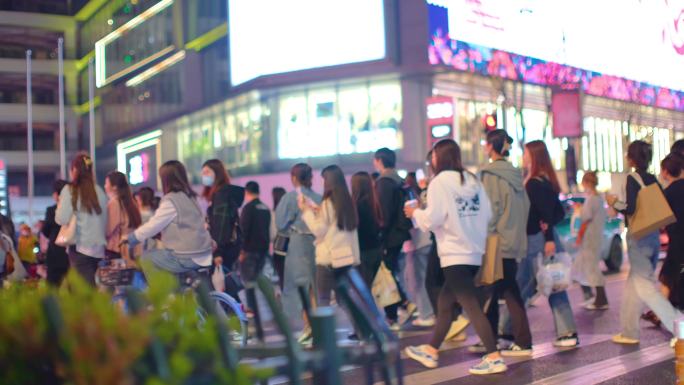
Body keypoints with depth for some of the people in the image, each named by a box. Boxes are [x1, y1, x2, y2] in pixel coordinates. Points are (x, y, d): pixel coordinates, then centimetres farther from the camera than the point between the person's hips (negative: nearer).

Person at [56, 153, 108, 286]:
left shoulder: (70, 190, -5)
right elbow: (105, 219, 10)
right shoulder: (99, 191, 5)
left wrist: (59, 207, 10)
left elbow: (61, 219, -8)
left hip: (80, 247, -4)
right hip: (99, 248, 4)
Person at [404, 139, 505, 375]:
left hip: (455, 254, -8)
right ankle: (431, 351, 27)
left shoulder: (440, 182, -9)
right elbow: (487, 214, 8)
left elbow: (432, 219, -14)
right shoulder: (473, 180, 11)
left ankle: (494, 357, -9)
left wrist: (415, 213, 4)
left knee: (471, 306, -7)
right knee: (445, 303, 17)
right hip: (473, 253, 8)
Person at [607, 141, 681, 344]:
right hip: (653, 236, 8)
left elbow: (631, 208, -21)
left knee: (644, 284, -4)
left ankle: (677, 325, -12)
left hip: (638, 236, -8)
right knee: (633, 284, 14)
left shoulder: (633, 178, -12)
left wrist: (614, 203, -4)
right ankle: (629, 331, 18)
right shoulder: (653, 179, 10)